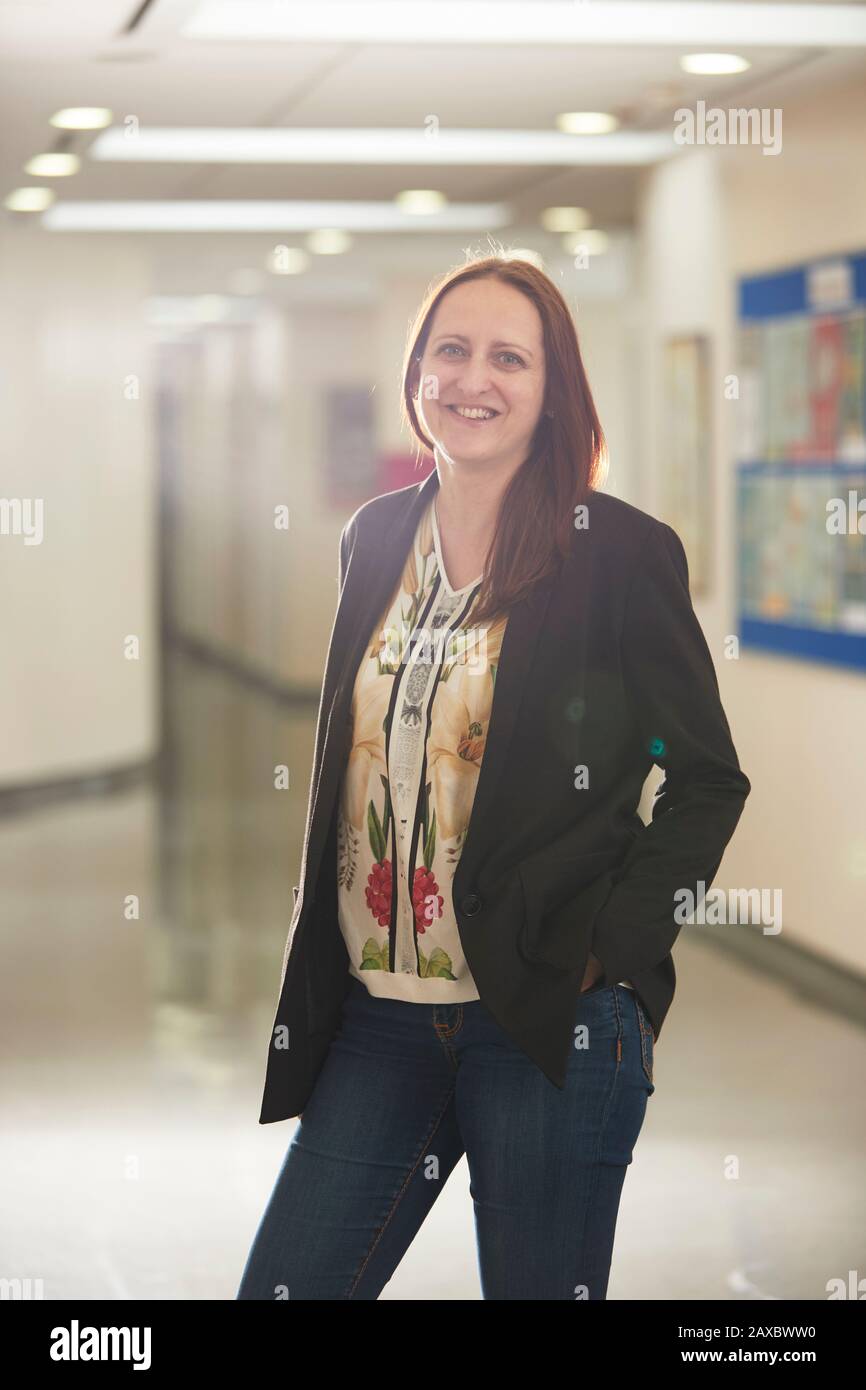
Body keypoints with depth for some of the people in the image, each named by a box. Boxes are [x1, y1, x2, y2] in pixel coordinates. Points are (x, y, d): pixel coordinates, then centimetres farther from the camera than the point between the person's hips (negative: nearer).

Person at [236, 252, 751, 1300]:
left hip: (550, 1019, -5)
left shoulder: (623, 554, -7)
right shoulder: (373, 540, 8)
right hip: (374, 1016, 5)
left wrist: (613, 950, -11)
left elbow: (708, 776, -2)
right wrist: (314, 956, 11)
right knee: (281, 1289, 5)